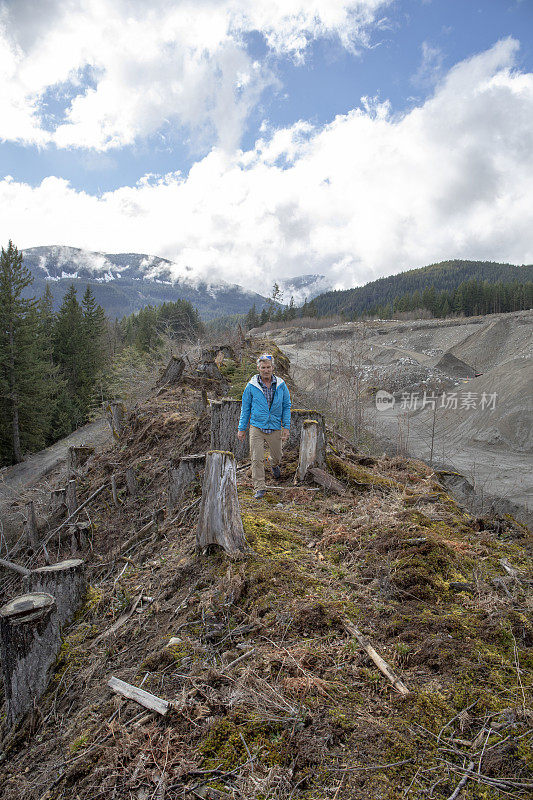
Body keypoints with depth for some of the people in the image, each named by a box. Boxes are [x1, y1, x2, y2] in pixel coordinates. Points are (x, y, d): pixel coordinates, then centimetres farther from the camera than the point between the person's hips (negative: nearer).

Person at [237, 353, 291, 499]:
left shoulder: (281, 385, -1)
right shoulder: (251, 386, -4)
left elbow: (286, 406, 6)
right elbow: (245, 408, 4)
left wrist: (286, 427, 0)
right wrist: (241, 428, 4)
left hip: (275, 428, 2)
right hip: (257, 427, -1)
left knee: (277, 456, 17)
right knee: (257, 459, -6)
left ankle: (275, 466, 53)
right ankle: (259, 488, 4)